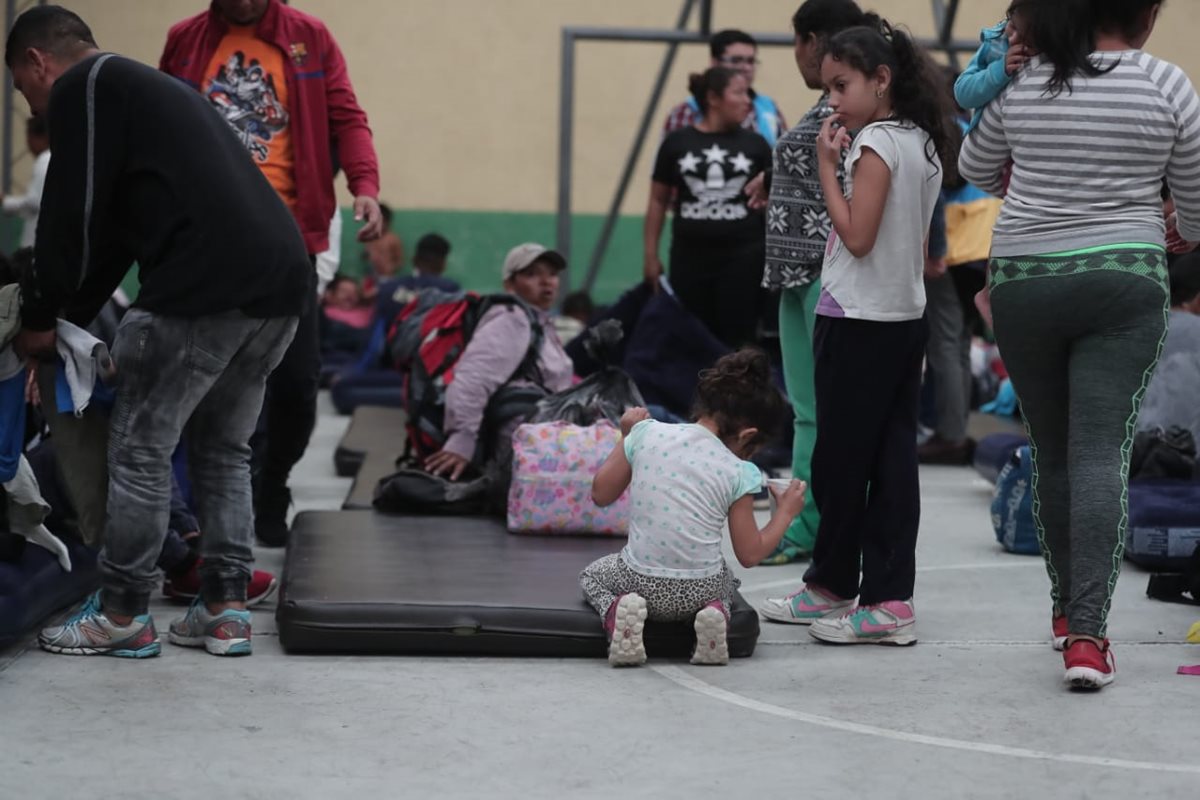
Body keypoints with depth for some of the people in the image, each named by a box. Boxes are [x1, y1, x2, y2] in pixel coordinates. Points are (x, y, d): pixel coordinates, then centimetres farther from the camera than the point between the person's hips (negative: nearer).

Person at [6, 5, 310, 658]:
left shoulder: (84, 88, 5)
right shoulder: (143, 87, 32)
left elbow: (72, 216, 0)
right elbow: (114, 231, 33)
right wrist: (68, 322, 33)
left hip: (206, 286, -9)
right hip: (282, 282, 9)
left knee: (140, 446, 4)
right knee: (223, 447, 19)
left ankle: (121, 617, 11)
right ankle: (225, 611, 19)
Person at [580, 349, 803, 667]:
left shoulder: (647, 434, -3)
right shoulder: (738, 473, -7)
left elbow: (601, 494, 8)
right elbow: (750, 554, -2)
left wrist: (627, 435, 20)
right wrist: (786, 511, 14)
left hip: (640, 581, 0)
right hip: (699, 591, 0)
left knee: (592, 575, 33)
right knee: (727, 582, 38)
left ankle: (617, 610, 0)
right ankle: (715, 613, 3)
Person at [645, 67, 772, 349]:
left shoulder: (755, 145, 4)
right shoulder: (678, 143, 3)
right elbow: (658, 201, 9)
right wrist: (651, 255, 6)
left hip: (742, 259, 0)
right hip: (690, 259, 0)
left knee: (737, 343, 1)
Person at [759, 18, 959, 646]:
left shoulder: (876, 142, -13)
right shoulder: (924, 144, 13)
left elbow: (857, 236, -18)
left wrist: (828, 165, -13)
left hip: (858, 321, -9)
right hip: (907, 317, 9)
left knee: (840, 459, 2)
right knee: (892, 461, 5)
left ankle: (833, 584, 13)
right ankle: (890, 596, 4)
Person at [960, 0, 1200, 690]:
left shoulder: (1021, 82, 1)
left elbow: (977, 170, 17)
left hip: (1022, 280, 3)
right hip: (1122, 279, -2)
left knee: (1053, 452, 15)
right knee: (1101, 453, -6)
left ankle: (1068, 610, 27)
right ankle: (1088, 633, -16)